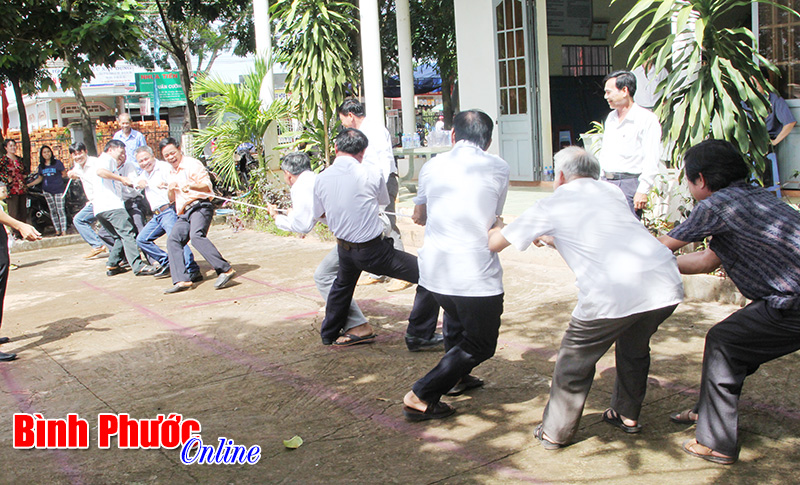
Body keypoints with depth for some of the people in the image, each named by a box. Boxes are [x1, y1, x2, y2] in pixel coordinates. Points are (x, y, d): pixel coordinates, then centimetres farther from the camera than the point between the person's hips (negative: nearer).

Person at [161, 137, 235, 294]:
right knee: (173, 240, -13)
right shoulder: (172, 173, 26)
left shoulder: (192, 164, 2)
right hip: (184, 213, 8)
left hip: (200, 206, -8)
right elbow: (172, 199, 28)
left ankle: (225, 269, -36)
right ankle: (181, 280, -18)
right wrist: (171, 189, 4)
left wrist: (191, 186, -28)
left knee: (196, 235, -31)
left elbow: (207, 186, -8)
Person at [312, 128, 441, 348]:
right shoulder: (371, 176, -13)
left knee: (343, 283, 36)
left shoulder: (321, 179, -1)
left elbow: (318, 214, 15)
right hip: (373, 251, -6)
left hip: (344, 248, 6)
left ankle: (330, 333, 52)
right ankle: (419, 335, 5)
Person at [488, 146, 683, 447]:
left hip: (614, 292, -6)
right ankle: (627, 416, 45)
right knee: (634, 349, 30)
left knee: (575, 361, 14)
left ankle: (555, 432, 25)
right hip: (666, 283, 6)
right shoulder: (612, 192, 26)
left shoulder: (553, 205, 13)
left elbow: (493, 244, 20)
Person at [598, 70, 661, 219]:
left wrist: (643, 191, -17)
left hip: (629, 183, -7)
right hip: (606, 183, 7)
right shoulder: (611, 118, 17)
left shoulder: (647, 119, -6)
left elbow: (651, 161, -11)